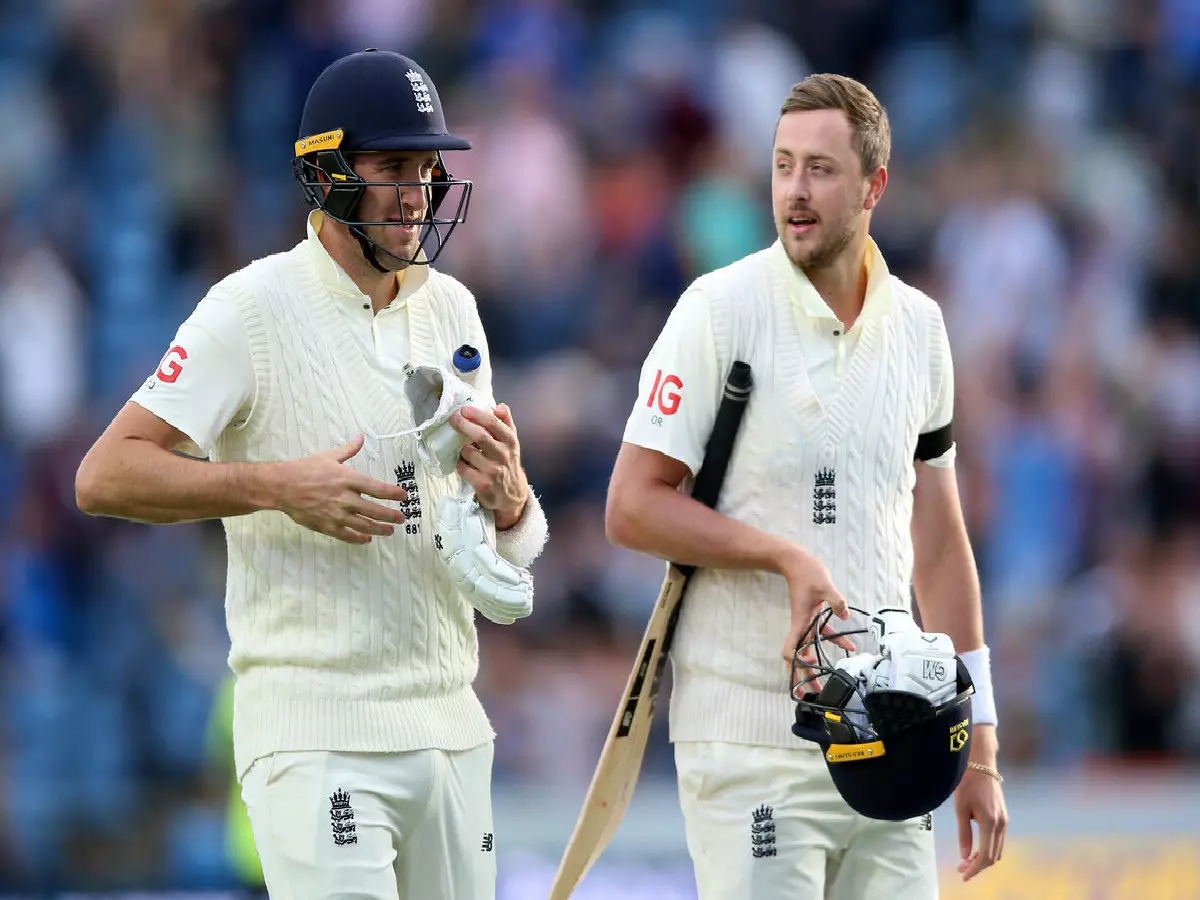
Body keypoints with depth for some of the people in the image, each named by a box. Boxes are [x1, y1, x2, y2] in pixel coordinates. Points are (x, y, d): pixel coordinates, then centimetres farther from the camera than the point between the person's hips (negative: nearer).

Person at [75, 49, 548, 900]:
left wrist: (506, 494, -7)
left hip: (450, 725, 7)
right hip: (315, 734, -7)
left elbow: (511, 541, 17)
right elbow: (105, 476, -13)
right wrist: (279, 486, -22)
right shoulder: (254, 308, -7)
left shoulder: (450, 307, 12)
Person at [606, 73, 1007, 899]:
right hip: (752, 746, -5)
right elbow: (631, 509, -7)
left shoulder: (918, 326, 10)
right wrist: (788, 558, -19)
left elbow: (939, 545, 15)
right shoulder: (720, 310, -6)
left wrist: (979, 751, 13)